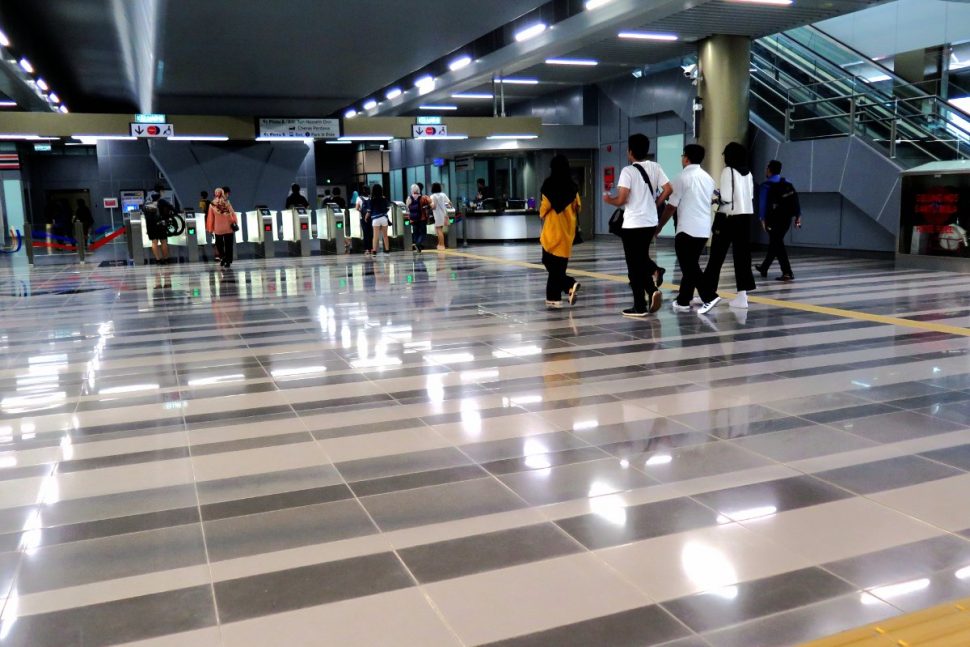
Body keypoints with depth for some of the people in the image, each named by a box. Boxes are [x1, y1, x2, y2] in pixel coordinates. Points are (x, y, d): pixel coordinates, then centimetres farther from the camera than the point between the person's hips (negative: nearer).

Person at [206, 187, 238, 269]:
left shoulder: (212, 205, -4)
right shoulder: (227, 203, -5)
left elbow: (210, 217, 0)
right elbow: (232, 214, -1)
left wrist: (210, 228, 7)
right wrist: (235, 223, 9)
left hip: (218, 228, 0)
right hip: (228, 227, 0)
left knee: (219, 244, 18)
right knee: (228, 245, 6)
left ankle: (223, 257, 5)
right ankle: (228, 262, 5)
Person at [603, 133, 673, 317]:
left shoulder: (628, 171, -13)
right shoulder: (655, 167, 4)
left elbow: (621, 200, -18)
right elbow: (668, 189, 1)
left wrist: (608, 199, 2)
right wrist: (654, 205, 14)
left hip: (633, 224, -6)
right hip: (651, 223, 6)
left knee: (634, 265, 3)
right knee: (642, 258, 22)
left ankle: (639, 306, 7)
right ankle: (652, 288, 1)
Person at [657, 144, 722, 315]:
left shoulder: (683, 177, -9)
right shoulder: (708, 178, 13)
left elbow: (672, 206, -10)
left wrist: (659, 226, 1)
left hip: (687, 229, -7)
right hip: (704, 229, 8)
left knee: (689, 267, -4)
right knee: (691, 265, 14)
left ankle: (710, 297, -14)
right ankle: (683, 302, 20)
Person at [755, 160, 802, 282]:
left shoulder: (766, 186, -6)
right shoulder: (788, 184, 11)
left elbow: (762, 203, -14)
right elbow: (796, 200, 6)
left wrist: (762, 219, -14)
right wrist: (798, 217, 6)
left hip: (774, 220, -6)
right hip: (787, 219, 6)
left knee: (778, 245, -3)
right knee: (774, 243, 19)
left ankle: (787, 273, -12)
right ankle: (764, 269, 33)